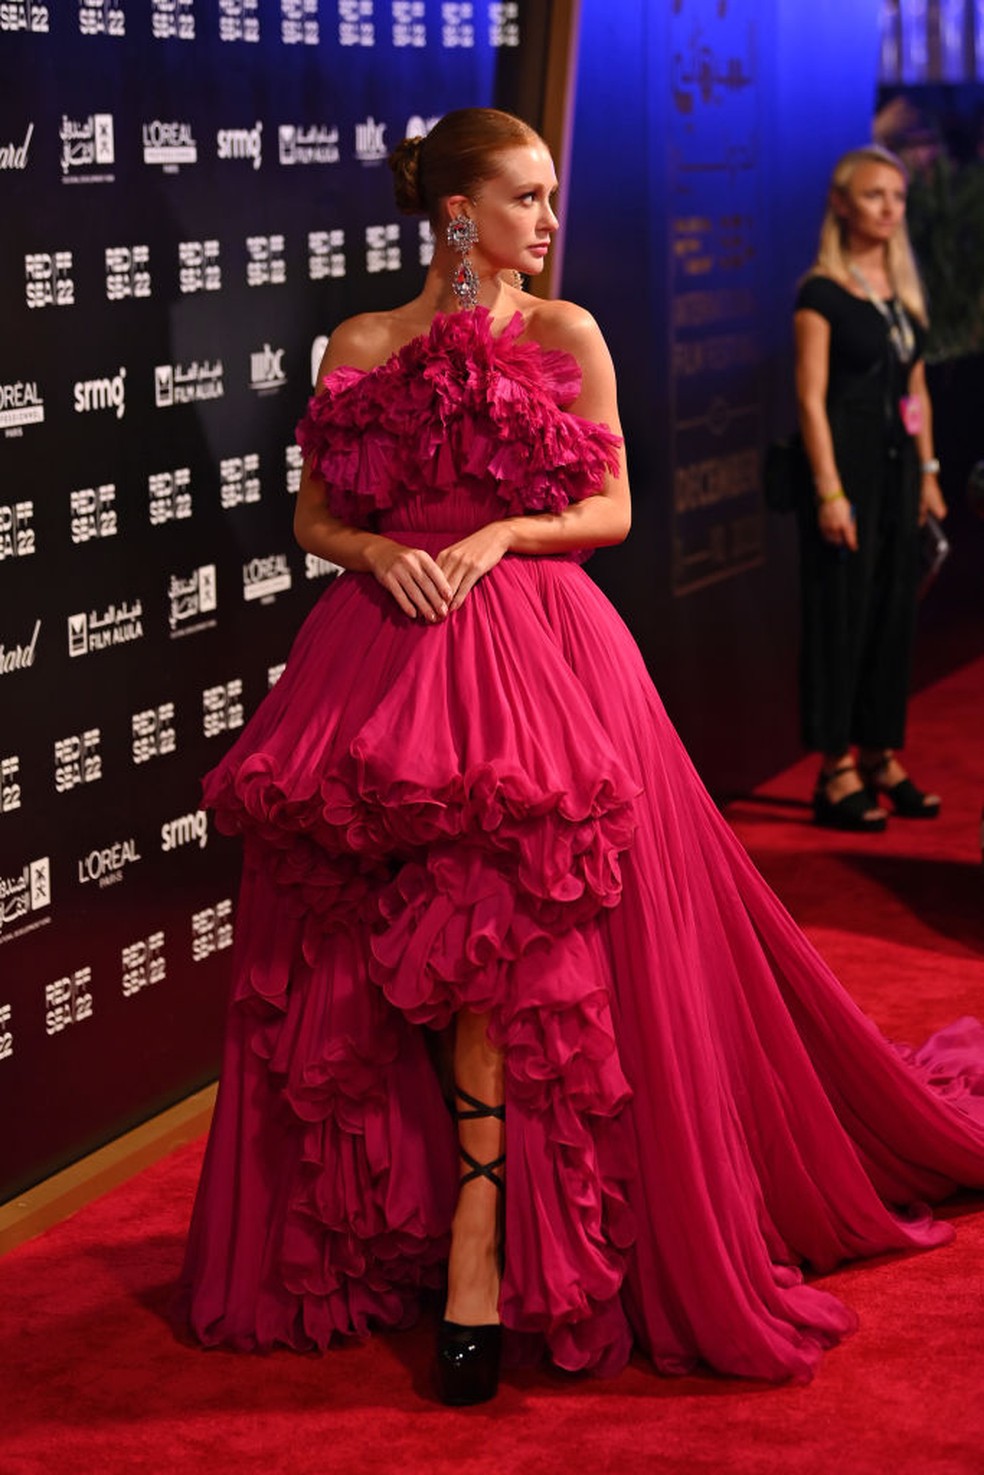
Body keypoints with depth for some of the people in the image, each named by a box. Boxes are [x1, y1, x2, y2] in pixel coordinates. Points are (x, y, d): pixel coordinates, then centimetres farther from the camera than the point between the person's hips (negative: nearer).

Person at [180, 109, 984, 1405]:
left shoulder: (565, 336, 7)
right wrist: (382, 553, -8)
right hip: (384, 659, 2)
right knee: (472, 944, -1)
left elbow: (611, 508, 5)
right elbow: (314, 518, 12)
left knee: (487, 936, -12)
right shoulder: (361, 350, 10)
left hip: (530, 653, -2)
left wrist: (497, 535, -11)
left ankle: (475, 1247, -10)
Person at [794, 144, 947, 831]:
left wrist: (928, 473, 12)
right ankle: (836, 773, 0)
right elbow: (811, 398, -13)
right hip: (847, 464, -7)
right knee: (842, 616, -4)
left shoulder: (903, 290, 13)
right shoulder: (822, 293, -9)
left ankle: (882, 759, 18)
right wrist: (830, 492, -18)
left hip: (898, 466, 7)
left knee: (894, 613, 9)